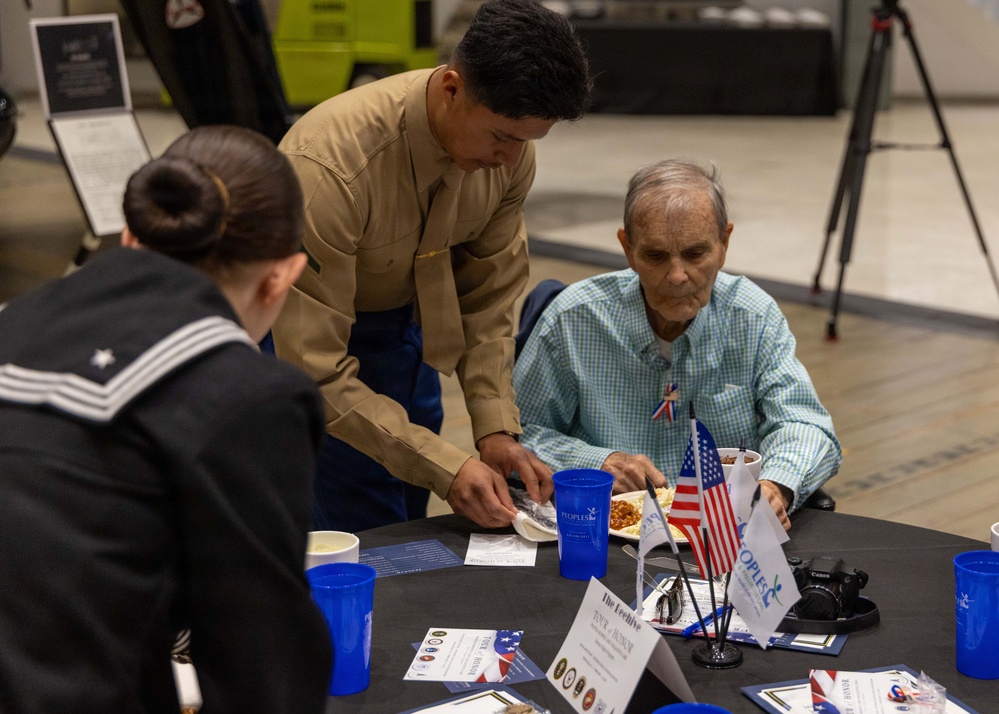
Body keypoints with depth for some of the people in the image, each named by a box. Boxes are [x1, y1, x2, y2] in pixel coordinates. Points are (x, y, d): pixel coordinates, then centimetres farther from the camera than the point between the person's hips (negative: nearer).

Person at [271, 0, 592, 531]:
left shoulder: (509, 150, -17)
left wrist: (495, 431, -15)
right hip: (301, 332, -5)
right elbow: (314, 368, -32)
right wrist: (445, 467, -34)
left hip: (403, 323, 5)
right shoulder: (330, 165, -36)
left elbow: (486, 299, -4)